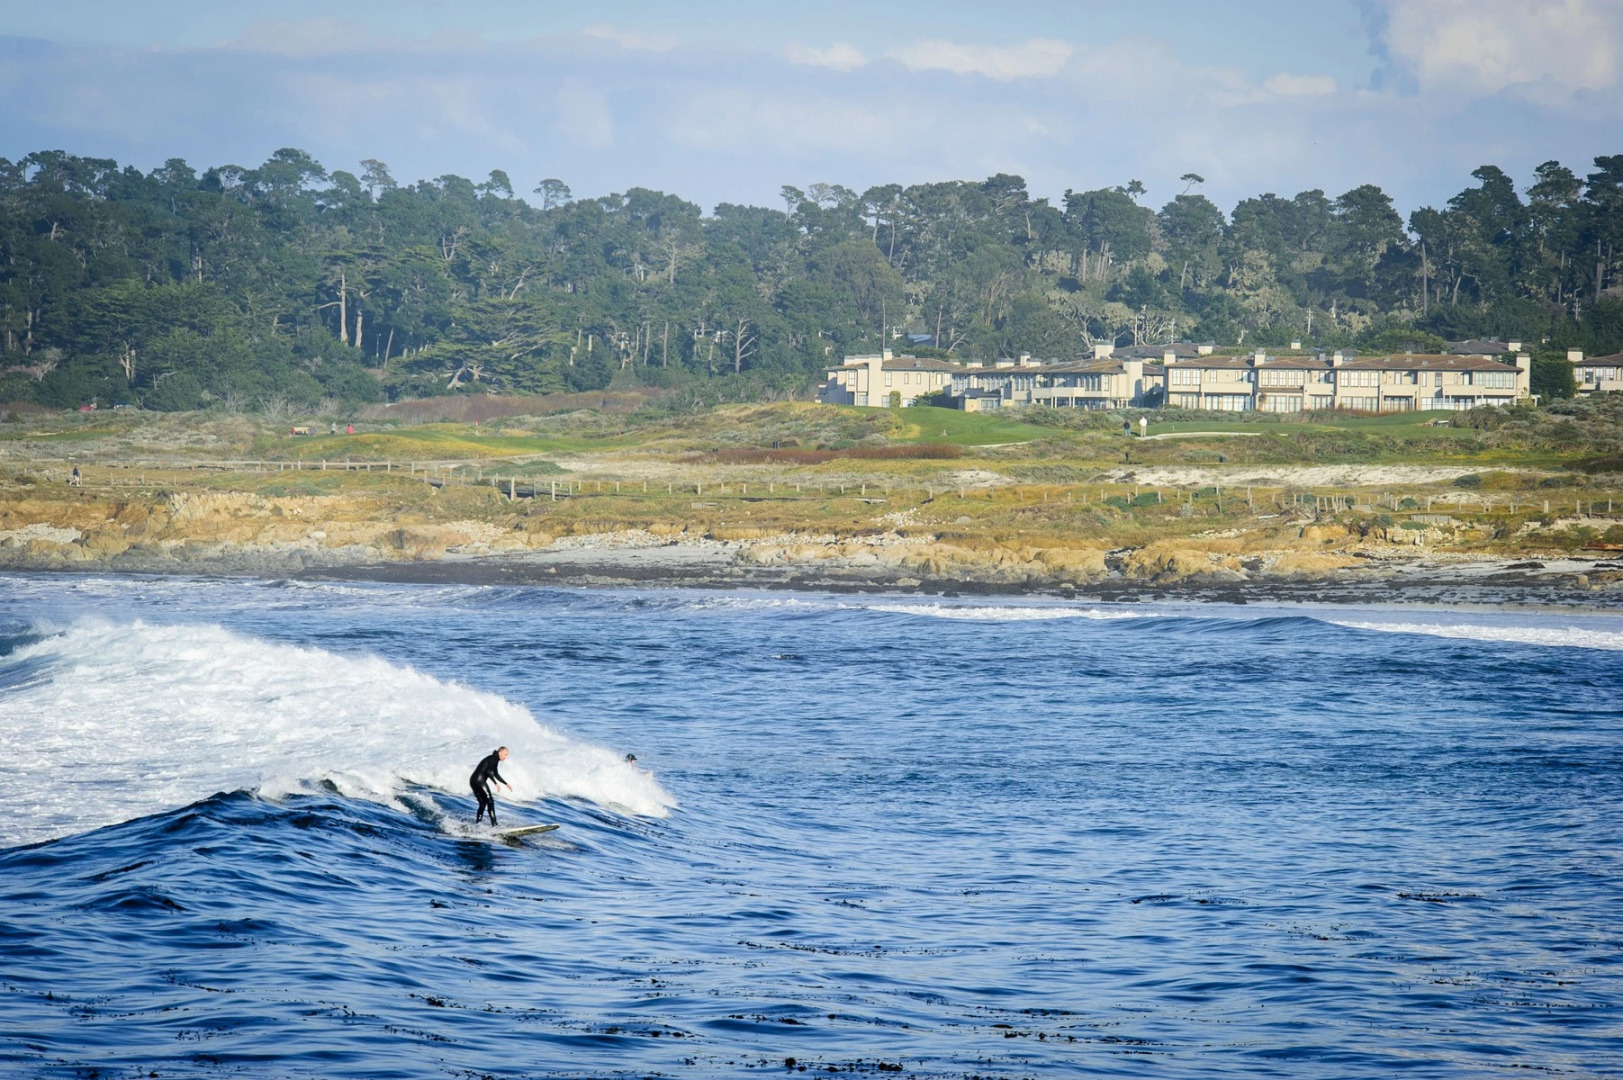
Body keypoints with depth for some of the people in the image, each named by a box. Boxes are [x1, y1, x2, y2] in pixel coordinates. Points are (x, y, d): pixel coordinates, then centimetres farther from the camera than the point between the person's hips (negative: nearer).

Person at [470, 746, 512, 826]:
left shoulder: (494, 759, 21)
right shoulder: (494, 759, -8)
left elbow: (495, 774, 34)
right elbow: (488, 771, -23)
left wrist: (506, 784, 38)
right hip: (479, 780, -10)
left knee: (483, 804, 12)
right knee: (490, 801, -10)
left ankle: (477, 823, 10)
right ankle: (494, 824, -15)